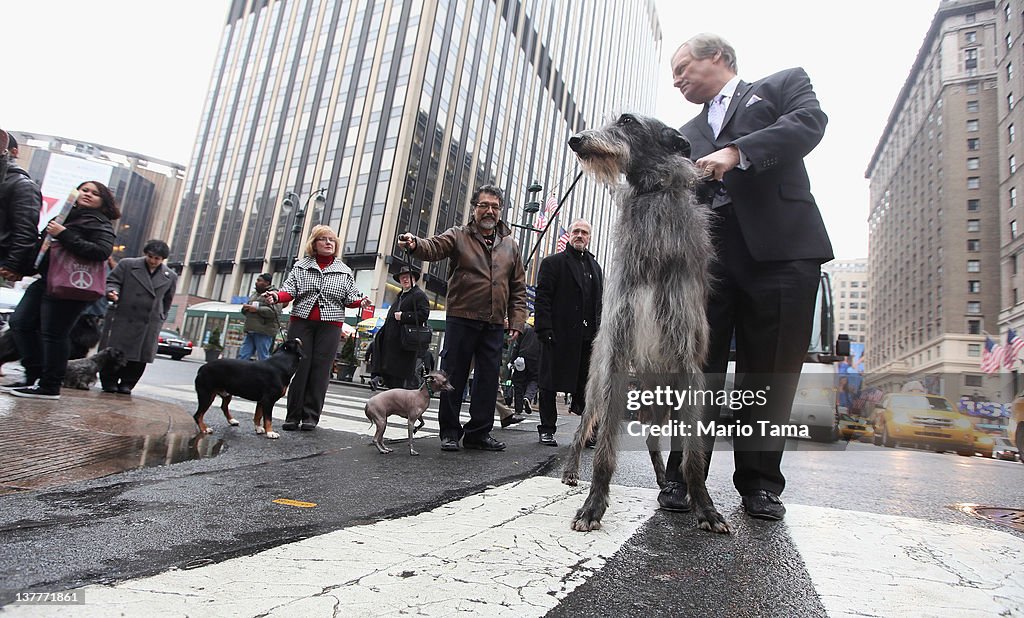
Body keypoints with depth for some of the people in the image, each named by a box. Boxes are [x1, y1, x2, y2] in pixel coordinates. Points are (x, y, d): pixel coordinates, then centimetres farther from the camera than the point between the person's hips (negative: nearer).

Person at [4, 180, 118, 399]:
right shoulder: (65, 215, 20)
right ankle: (34, 376, 15)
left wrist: (64, 235, -21)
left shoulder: (100, 224, -3)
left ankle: (50, 387, 3)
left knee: (53, 333, -6)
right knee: (20, 322, 6)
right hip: (45, 280, 8)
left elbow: (101, 251, -20)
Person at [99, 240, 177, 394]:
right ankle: (109, 382, 17)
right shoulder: (127, 265, 4)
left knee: (141, 356, 1)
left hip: (150, 324, 2)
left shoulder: (170, 276, 9)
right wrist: (113, 292, -18)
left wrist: (160, 318, 15)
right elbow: (112, 281, 3)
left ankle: (126, 384, 13)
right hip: (123, 318, -1)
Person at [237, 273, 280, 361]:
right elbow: (244, 310, 28)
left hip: (264, 332, -8)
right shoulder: (254, 294, 23)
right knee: (242, 356, 5)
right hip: (250, 331, 9)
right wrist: (245, 308, 4)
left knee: (263, 359, -6)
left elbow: (274, 311, -18)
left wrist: (257, 309, -17)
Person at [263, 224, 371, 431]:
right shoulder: (301, 266, 12)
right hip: (301, 322, 0)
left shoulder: (344, 271, 12)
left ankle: (311, 416, 4)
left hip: (330, 326, 0)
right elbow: (289, 290, 3)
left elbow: (350, 297, 9)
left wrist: (360, 301, -13)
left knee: (320, 370, -3)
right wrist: (277, 296, -19)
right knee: (298, 367, -1)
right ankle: (293, 415, 6)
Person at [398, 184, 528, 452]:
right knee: (453, 376, 2)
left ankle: (479, 432, 19)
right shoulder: (458, 236, 5)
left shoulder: (511, 245, 15)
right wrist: (415, 244, -38)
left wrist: (517, 321, 5)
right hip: (461, 320, -3)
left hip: (494, 325, 4)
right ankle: (449, 432, 14)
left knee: (489, 380, 7)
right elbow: (434, 247, -15)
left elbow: (518, 288, 15)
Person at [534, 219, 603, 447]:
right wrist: (545, 329, -15)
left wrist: (599, 332, 8)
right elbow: (542, 297, -5)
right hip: (559, 334, -4)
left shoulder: (595, 267, 21)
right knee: (550, 383, 3)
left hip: (587, 337, 5)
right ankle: (547, 429, 14)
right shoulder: (553, 262, 4)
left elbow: (600, 302, 18)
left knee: (585, 383, 6)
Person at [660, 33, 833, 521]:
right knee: (697, 367, -5)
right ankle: (683, 476, 3)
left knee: (771, 371, 0)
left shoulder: (783, 85, 18)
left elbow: (809, 121, -4)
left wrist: (737, 152, -15)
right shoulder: (688, 134, 28)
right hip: (707, 256, 3)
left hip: (780, 248, -3)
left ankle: (760, 483, 11)